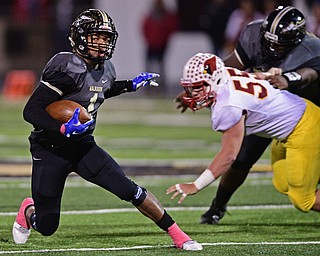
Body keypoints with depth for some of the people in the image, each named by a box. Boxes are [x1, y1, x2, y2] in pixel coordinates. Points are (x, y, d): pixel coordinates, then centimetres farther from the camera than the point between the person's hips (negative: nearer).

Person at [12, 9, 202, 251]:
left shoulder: (105, 69, 1)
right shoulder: (67, 69, -24)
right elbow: (31, 111, -25)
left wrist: (132, 84, 17)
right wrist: (64, 129, -37)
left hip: (82, 146, 6)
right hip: (50, 149, -6)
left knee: (130, 190, -12)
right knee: (47, 227, 2)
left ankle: (176, 234, -2)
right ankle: (29, 211, 39)